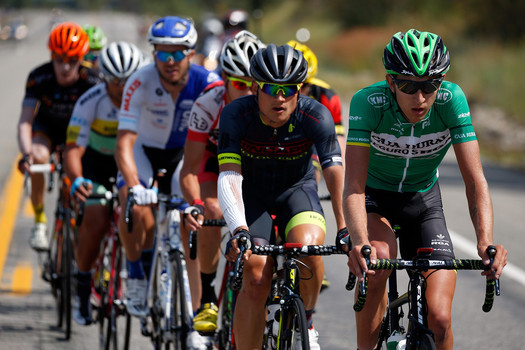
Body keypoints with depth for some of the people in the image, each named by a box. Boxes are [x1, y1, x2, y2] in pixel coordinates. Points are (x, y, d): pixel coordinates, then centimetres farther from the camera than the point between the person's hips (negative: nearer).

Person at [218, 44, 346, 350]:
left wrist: (346, 231, -41)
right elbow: (229, 177, -32)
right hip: (252, 195, 0)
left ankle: (306, 320, -4)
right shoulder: (236, 114, -26)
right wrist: (239, 230, -47)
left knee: (307, 248, -30)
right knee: (257, 277, -18)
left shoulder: (315, 116, -25)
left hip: (297, 190, 0)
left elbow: (336, 175, -29)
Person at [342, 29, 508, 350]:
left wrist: (486, 242, -45)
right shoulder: (368, 102, -29)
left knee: (440, 319, -12)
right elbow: (354, 186, -34)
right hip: (374, 195, -1)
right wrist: (359, 242, -52)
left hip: (423, 200, 1)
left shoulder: (451, 100, -26)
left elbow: (475, 181, -28)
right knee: (380, 255, -35)